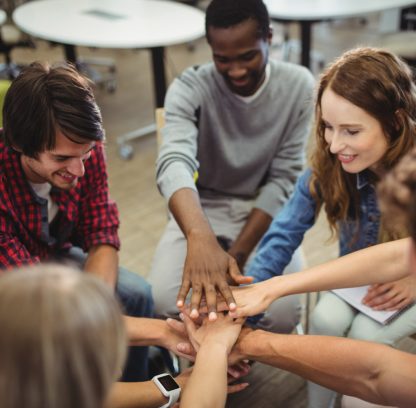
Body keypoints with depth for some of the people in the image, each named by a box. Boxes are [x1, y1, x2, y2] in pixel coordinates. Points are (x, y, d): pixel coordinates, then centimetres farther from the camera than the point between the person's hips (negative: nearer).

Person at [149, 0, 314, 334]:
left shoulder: (299, 86, -13)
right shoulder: (189, 89, -18)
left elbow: (283, 178, -11)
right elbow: (174, 163, -37)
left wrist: (237, 254, -21)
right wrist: (201, 238, -58)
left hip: (265, 212, 1)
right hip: (203, 209, 0)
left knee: (283, 314, -24)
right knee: (164, 303, -25)